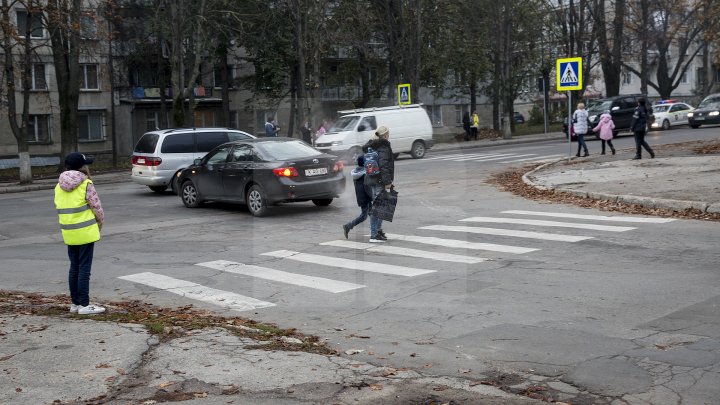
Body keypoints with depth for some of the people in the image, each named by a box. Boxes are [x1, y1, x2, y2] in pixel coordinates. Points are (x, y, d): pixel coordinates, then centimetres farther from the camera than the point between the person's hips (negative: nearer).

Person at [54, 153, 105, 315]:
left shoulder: (59, 186, 7)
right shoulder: (86, 185, -12)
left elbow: (59, 208, 10)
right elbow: (97, 208, -10)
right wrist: (100, 223, 7)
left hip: (69, 233, 6)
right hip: (86, 232, -6)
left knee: (74, 268, 14)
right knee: (84, 269, -2)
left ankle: (75, 303, 20)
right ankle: (84, 305, 0)